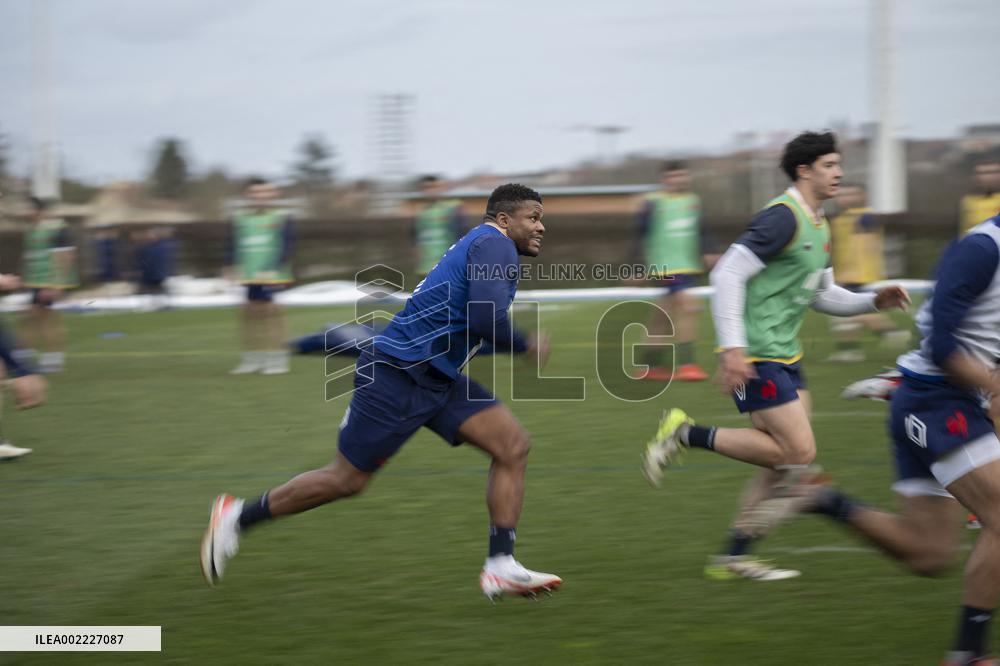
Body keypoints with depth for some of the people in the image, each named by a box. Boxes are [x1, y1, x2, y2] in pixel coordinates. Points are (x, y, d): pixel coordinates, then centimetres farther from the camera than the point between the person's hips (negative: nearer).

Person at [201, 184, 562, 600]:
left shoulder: (483, 246, 18)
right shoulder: (495, 245, -13)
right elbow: (486, 318, -26)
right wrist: (525, 347, -11)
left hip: (437, 378, 10)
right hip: (399, 375, -10)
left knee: (512, 444, -4)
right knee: (348, 479, 0)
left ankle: (501, 567, -6)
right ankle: (237, 517, 16)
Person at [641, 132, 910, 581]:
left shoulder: (819, 226, 16)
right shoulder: (783, 217, -15)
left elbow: (822, 294, 26)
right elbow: (727, 274, -20)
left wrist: (874, 302, 9)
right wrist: (732, 348, -26)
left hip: (785, 355, 10)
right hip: (754, 356, -10)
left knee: (788, 457, 6)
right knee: (798, 452, -14)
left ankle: (735, 556, 12)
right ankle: (685, 434, -5)